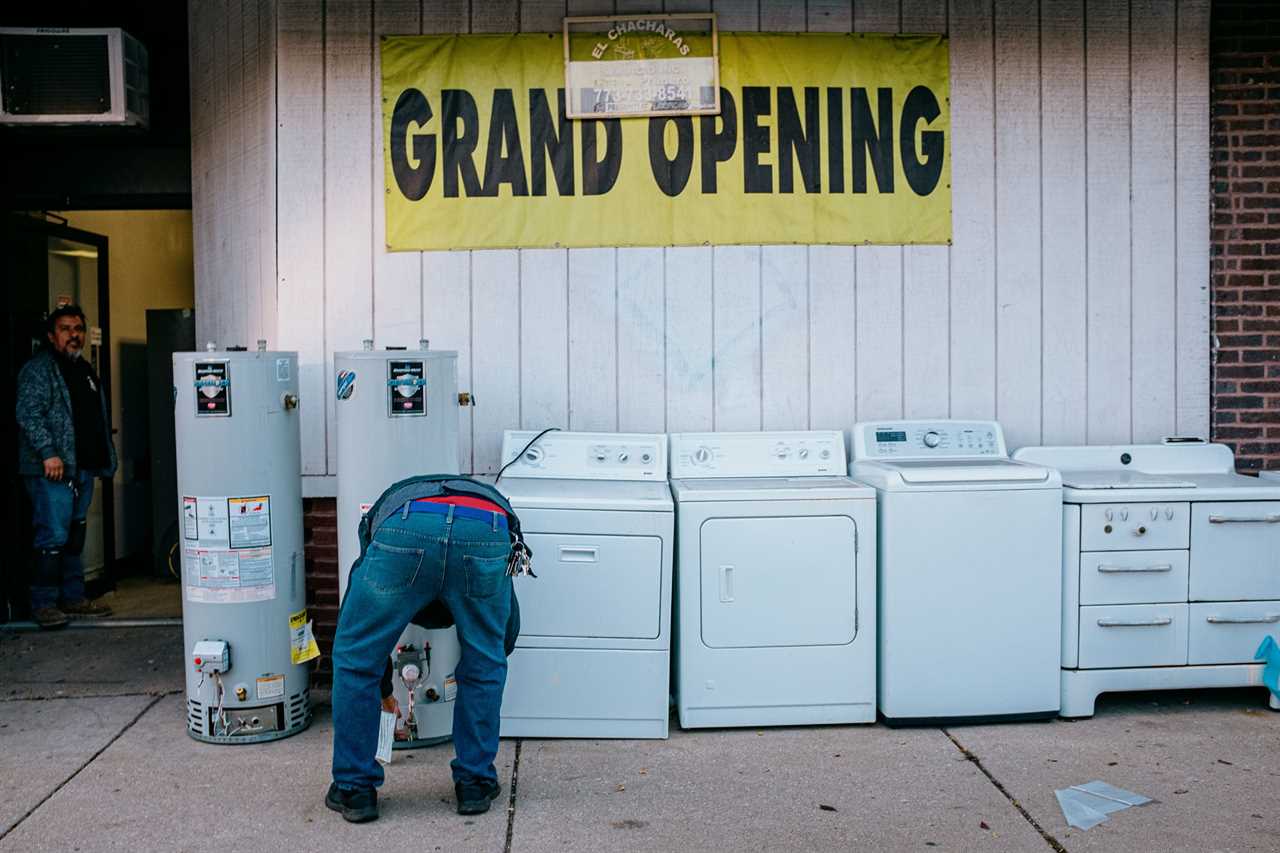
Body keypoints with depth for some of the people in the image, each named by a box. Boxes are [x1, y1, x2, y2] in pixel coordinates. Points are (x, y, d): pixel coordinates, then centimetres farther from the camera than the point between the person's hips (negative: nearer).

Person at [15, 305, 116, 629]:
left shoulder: (85, 370, 20)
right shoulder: (38, 370, -6)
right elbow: (28, 415, -16)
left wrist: (104, 461, 20)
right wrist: (48, 453, -24)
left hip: (83, 469, 8)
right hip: (52, 469, -8)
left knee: (75, 537, 13)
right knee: (53, 537, -9)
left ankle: (73, 598, 21)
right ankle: (43, 603, -2)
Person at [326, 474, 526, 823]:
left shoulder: (388, 505, 45)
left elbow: (359, 637, 46)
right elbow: (506, 634, 46)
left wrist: (383, 691, 61)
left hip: (404, 530, -1)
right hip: (485, 531, 1)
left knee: (354, 659, 21)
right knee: (485, 663, 26)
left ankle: (355, 789, 30)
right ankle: (475, 783, 34)